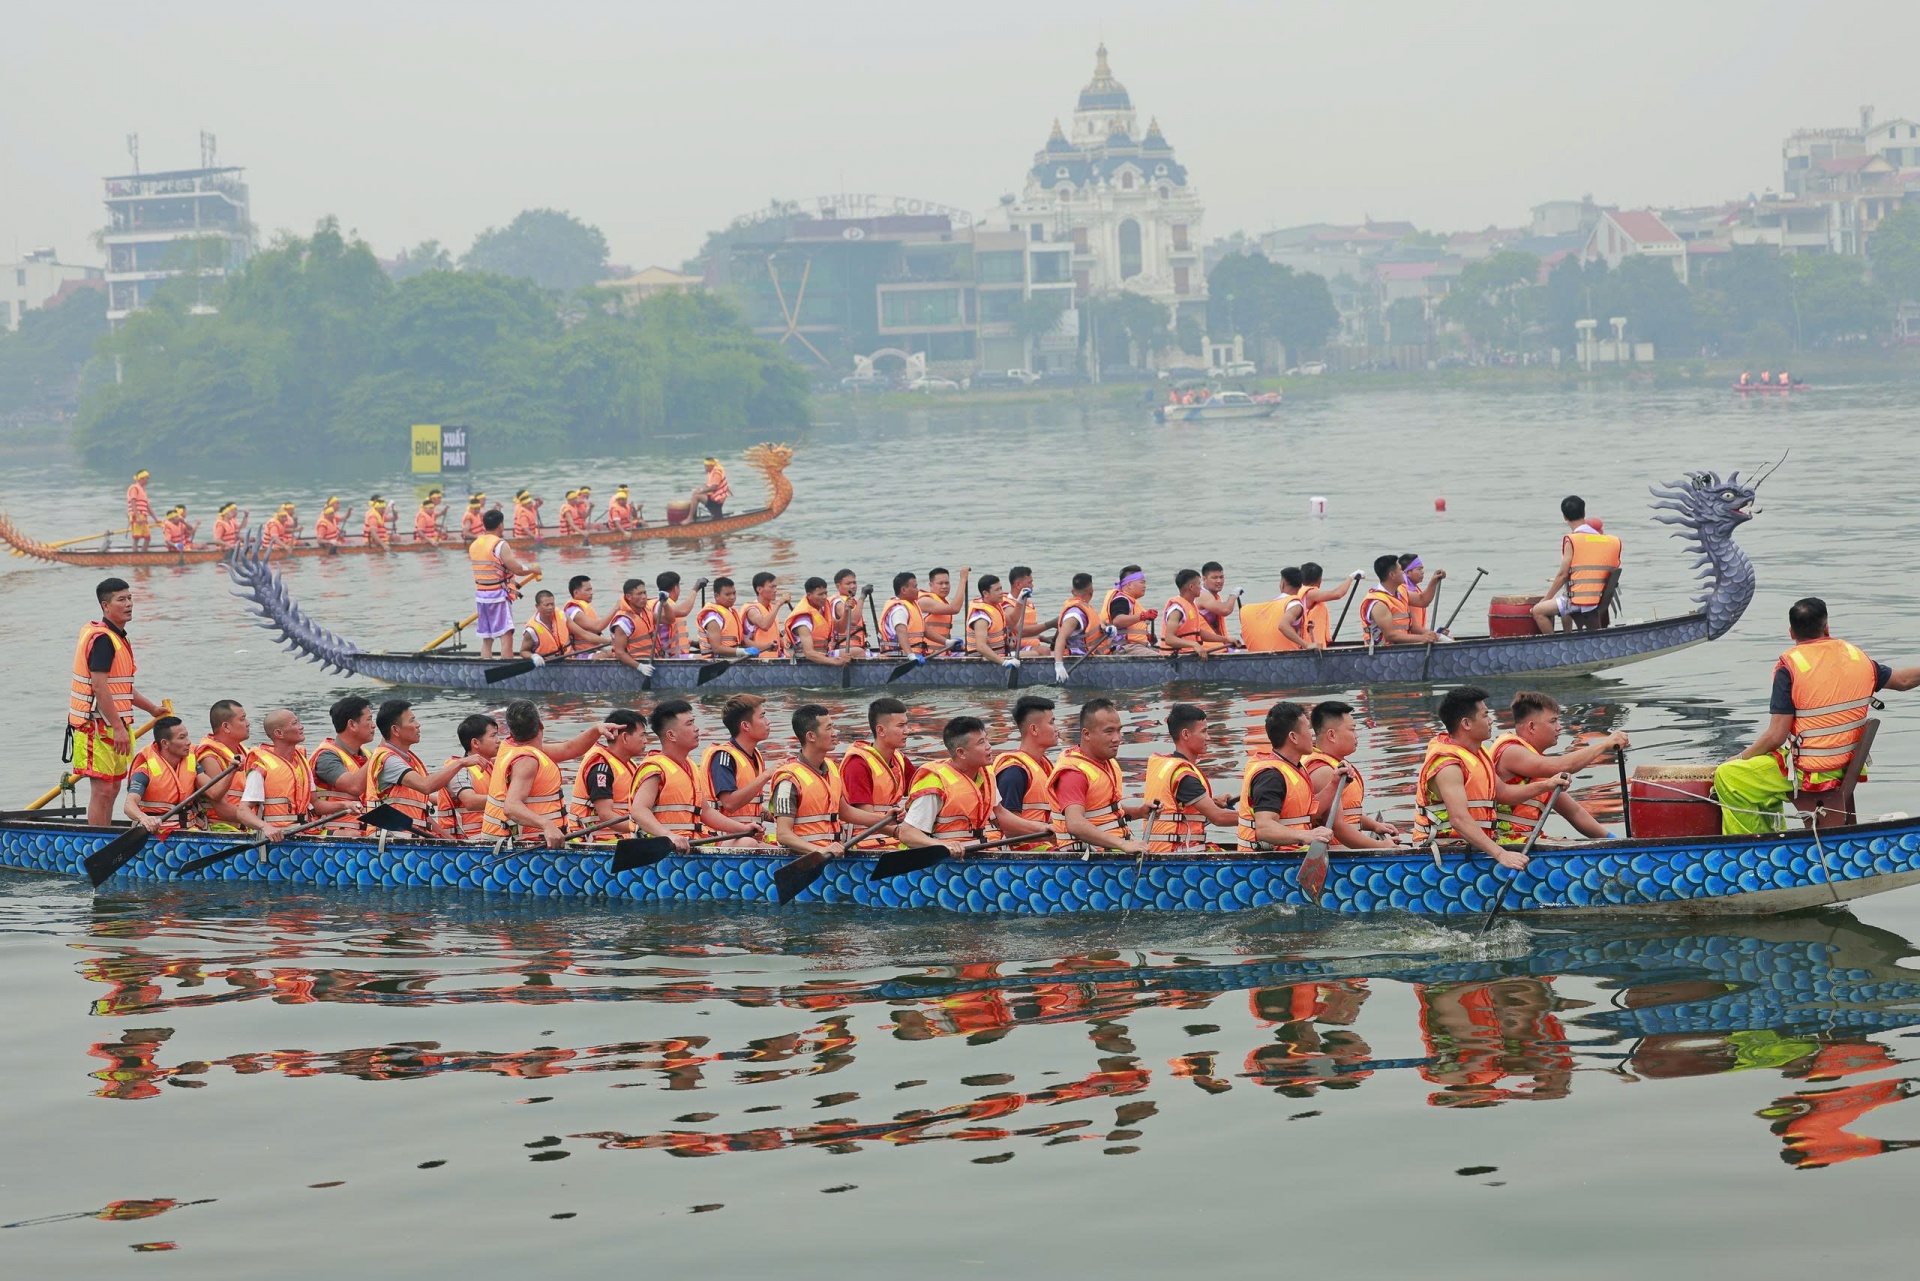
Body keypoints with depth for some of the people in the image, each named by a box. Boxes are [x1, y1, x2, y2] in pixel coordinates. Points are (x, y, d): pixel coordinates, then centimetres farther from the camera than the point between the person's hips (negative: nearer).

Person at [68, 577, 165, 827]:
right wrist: (118, 728, -24)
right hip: (99, 727, -10)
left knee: (112, 788, 14)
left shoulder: (117, 637, 17)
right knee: (102, 789, -10)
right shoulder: (102, 638, -16)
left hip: (111, 725, 10)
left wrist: (152, 709, 26)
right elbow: (99, 688, -23)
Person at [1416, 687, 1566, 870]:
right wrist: (1500, 854, -38)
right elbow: (1459, 820, -30)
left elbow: (1501, 793, 27)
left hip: (1475, 850, 10)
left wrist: (1545, 786, 14)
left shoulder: (1477, 752, 16)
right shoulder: (1447, 765, -18)